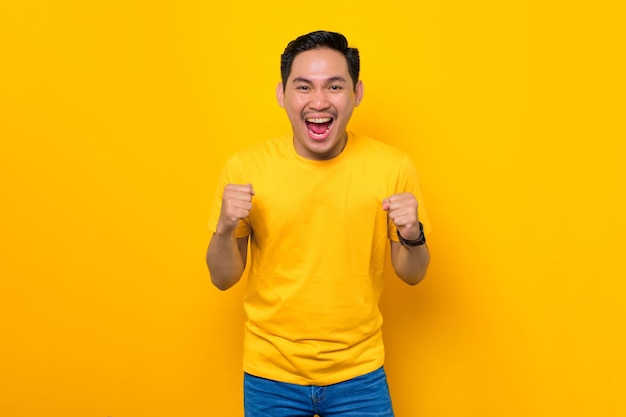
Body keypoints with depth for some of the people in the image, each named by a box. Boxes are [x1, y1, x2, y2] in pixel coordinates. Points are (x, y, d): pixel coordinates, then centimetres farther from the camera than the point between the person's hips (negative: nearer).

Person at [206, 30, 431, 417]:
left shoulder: (393, 166, -11)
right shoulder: (246, 167, -11)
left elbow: (413, 274, 0)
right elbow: (223, 278, -3)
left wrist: (412, 236, -21)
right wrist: (226, 228, -22)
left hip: (360, 374, 0)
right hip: (270, 376, 1)